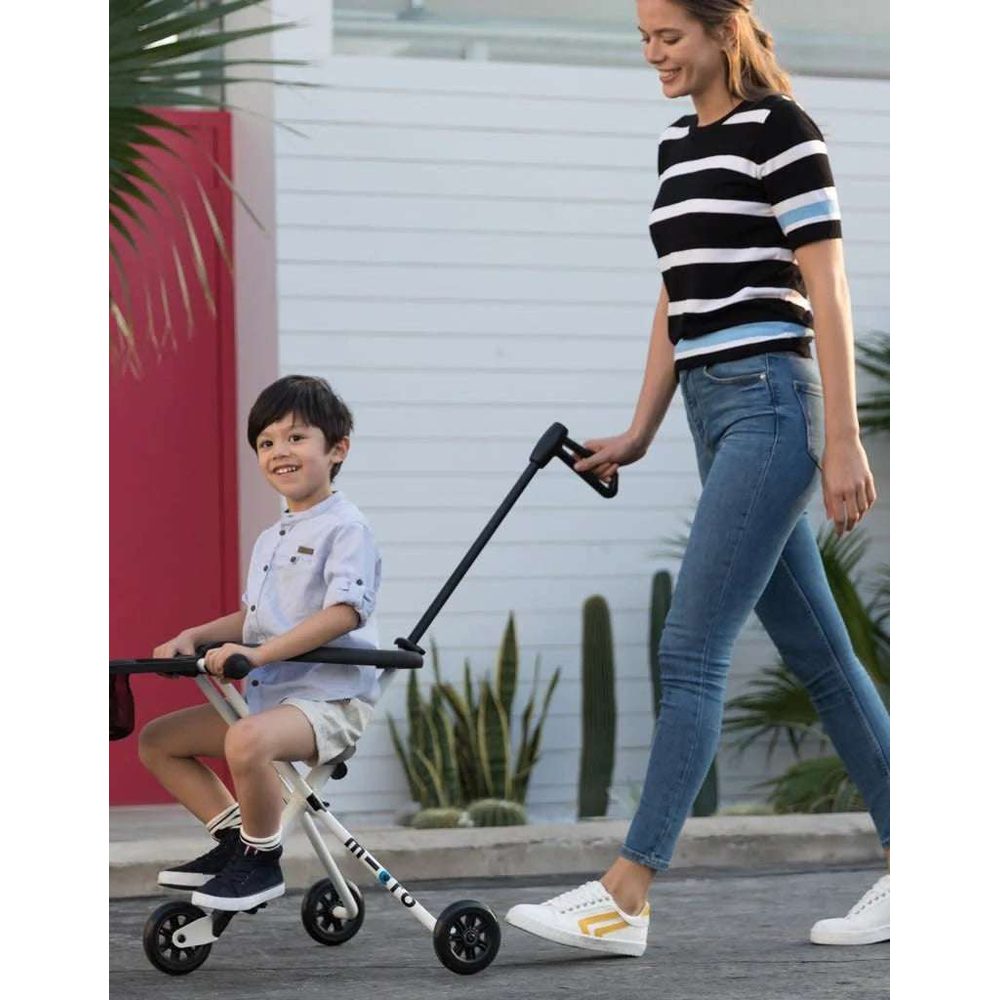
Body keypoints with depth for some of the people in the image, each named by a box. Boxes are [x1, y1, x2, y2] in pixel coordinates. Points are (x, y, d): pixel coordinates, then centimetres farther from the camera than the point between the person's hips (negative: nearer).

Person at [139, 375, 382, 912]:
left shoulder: (345, 528, -10)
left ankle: (261, 863, -19)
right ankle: (234, 837, 9)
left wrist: (260, 651, -28)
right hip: (267, 694, 10)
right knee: (157, 741, 9)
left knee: (247, 740, -38)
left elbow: (345, 611, -23)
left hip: (330, 697, -10)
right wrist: (193, 637, 7)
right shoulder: (270, 540, 19)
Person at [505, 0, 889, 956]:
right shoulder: (678, 145, 15)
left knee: (690, 649, -11)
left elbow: (826, 291, -12)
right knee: (816, 655, 10)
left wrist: (843, 442, -15)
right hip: (714, 412, 9)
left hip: (771, 406, -9)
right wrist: (639, 432, 16)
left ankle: (626, 897, -10)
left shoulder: (779, 129, -9)